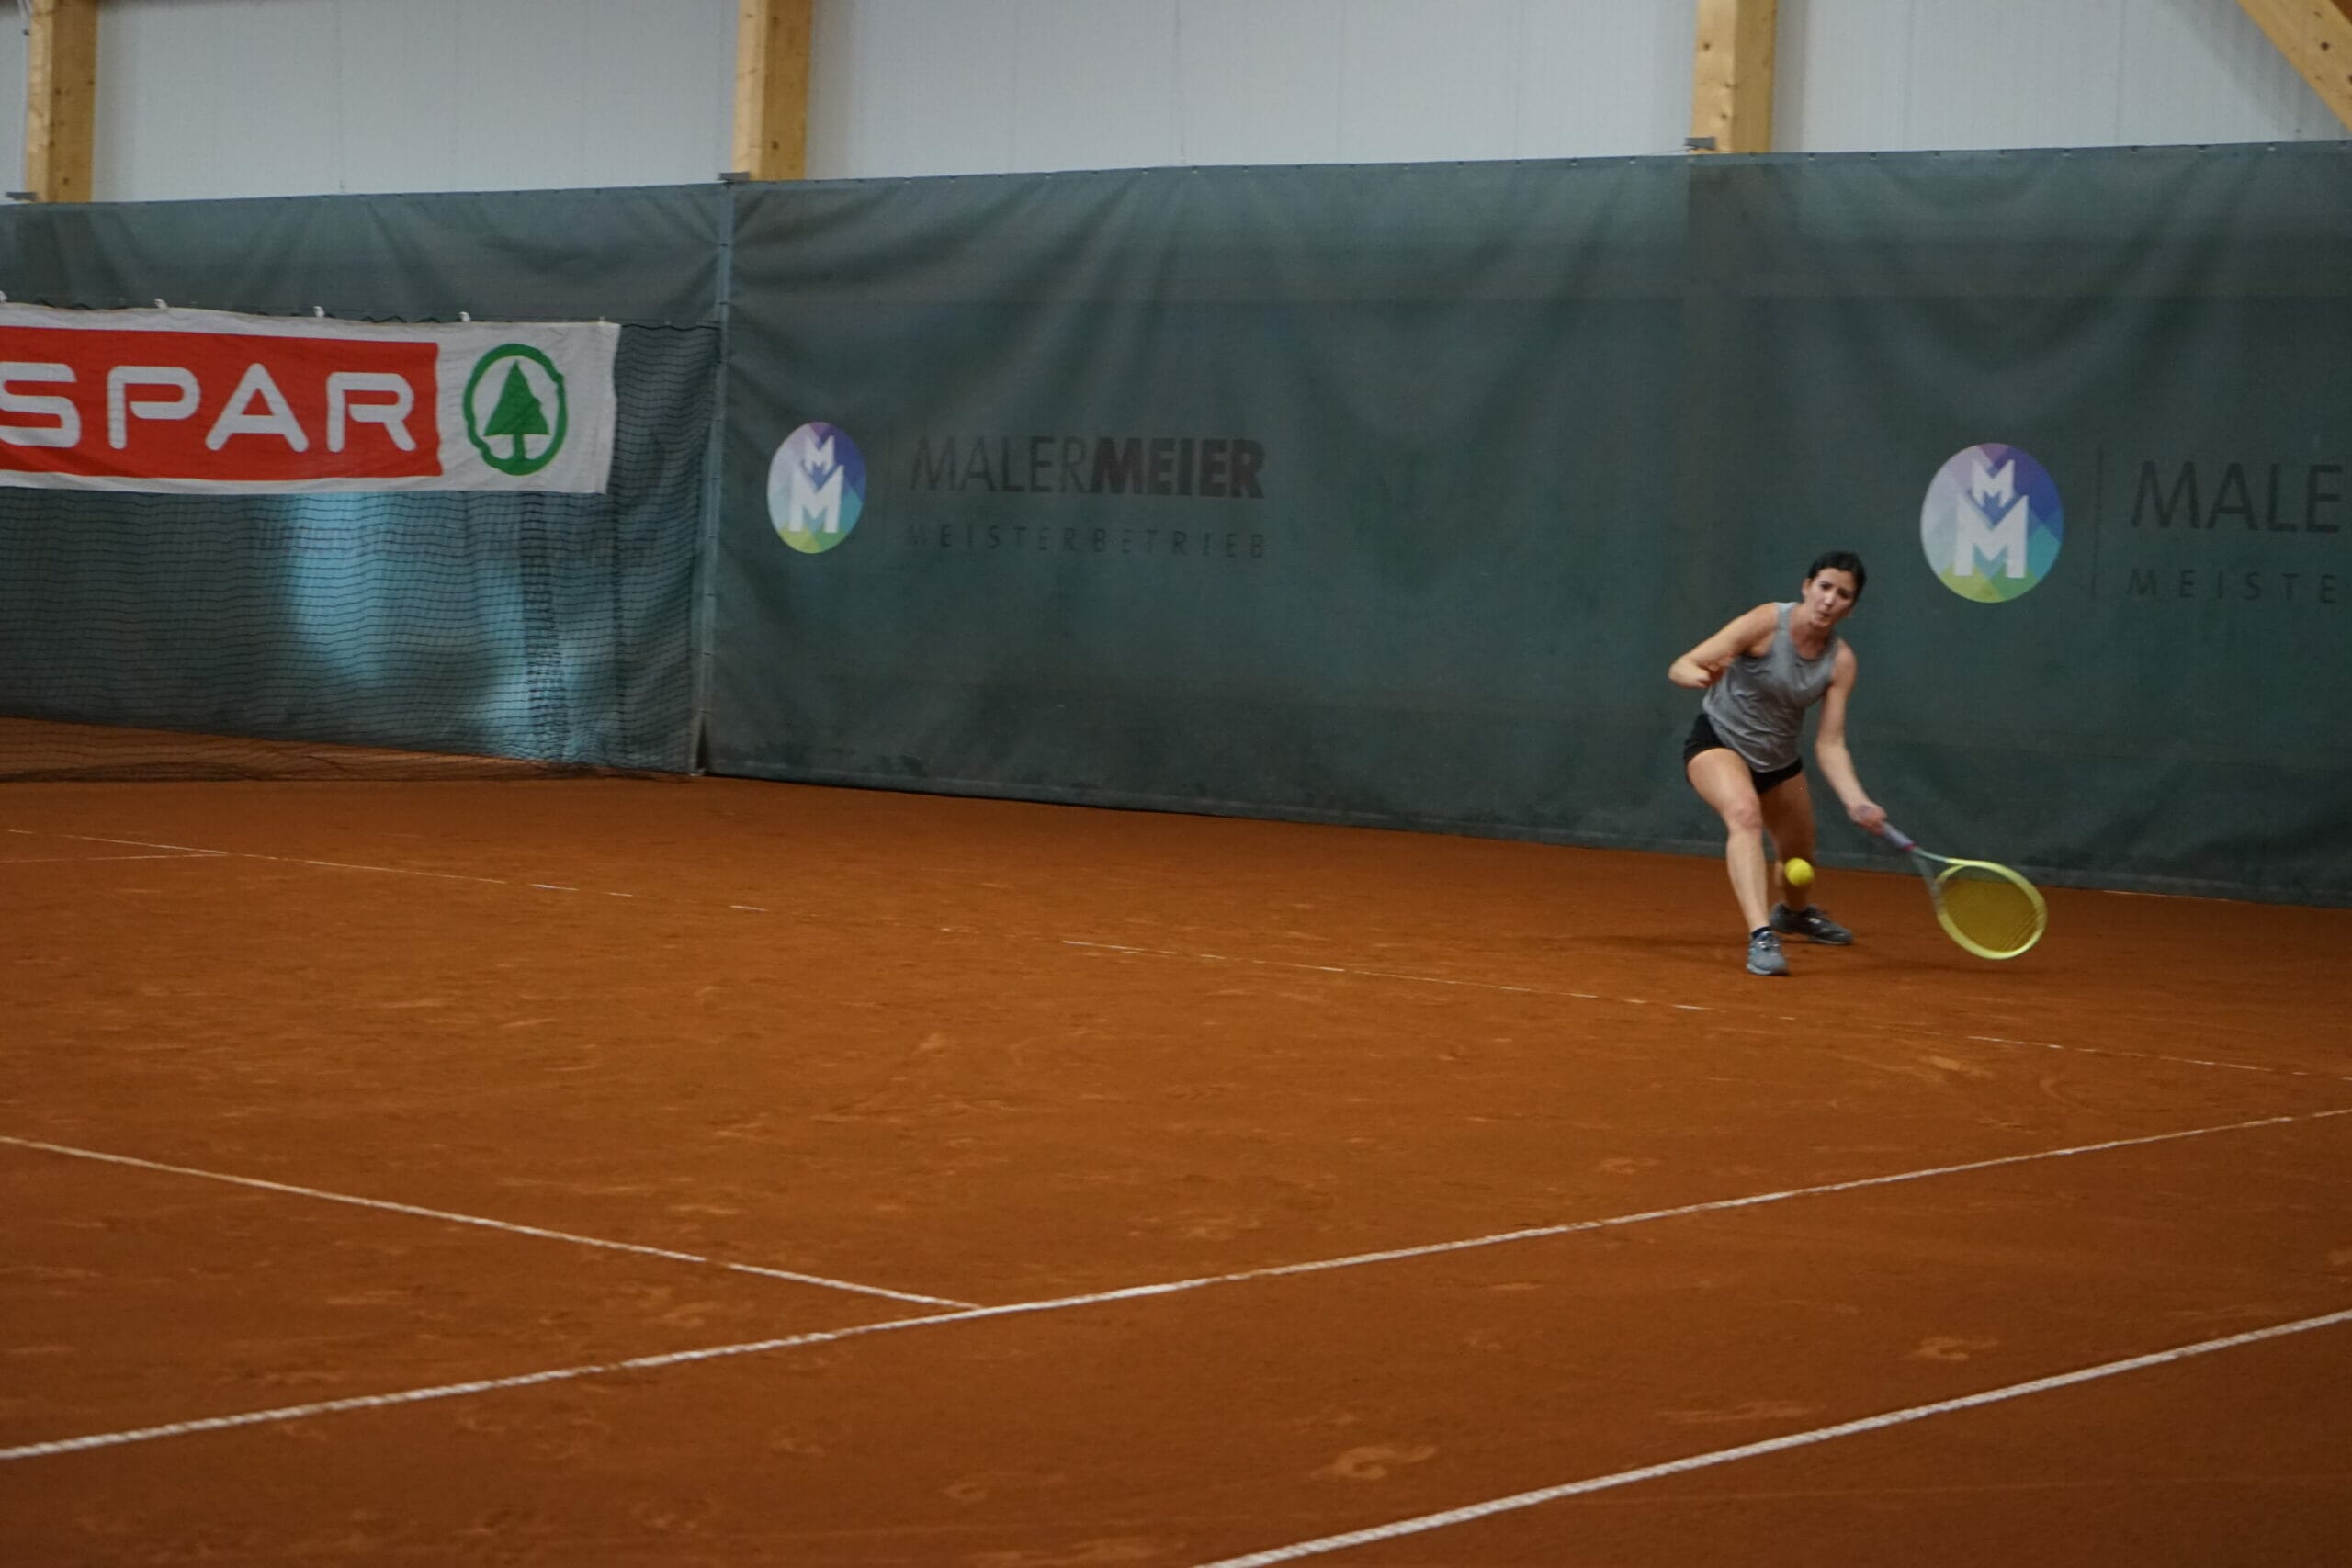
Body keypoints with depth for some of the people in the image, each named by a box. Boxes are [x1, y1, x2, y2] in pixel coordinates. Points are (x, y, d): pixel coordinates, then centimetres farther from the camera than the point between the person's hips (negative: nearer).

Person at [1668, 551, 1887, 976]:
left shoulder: (1840, 661, -13)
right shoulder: (1766, 622, -25)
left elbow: (1830, 744, -14)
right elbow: (1680, 667, -27)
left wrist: (1857, 801, -30)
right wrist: (1703, 676, -51)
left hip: (1777, 758, 5)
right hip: (1718, 741, -5)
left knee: (1799, 854, 21)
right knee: (1745, 812, -36)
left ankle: (1795, 912, 58)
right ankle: (1761, 937, -45)